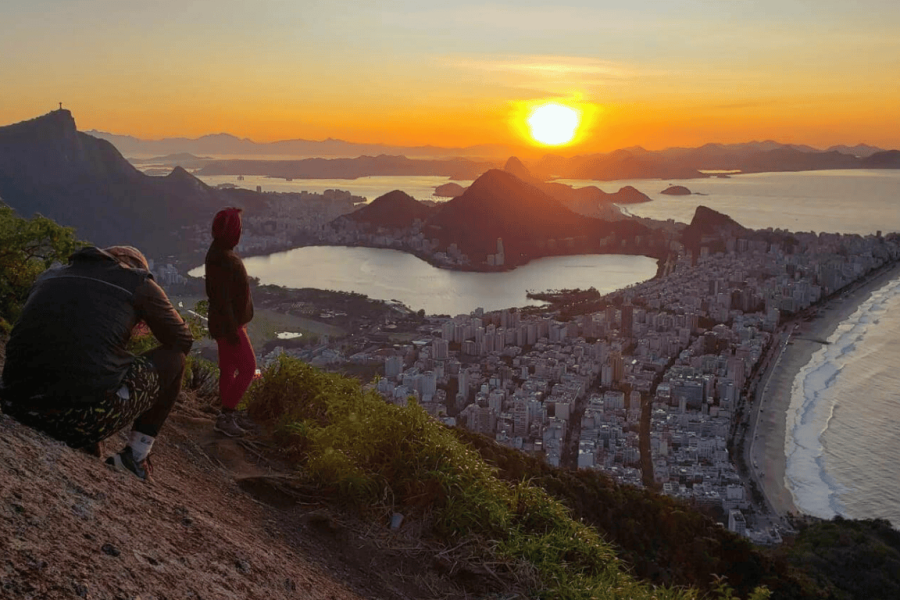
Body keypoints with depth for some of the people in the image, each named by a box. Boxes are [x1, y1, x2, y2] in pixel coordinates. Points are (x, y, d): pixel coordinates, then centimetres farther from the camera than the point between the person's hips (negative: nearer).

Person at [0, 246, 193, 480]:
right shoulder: (138, 282, 9)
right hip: (91, 417, -6)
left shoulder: (49, 277, 23)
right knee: (174, 358, 18)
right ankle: (136, 457, 19)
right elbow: (183, 339, 17)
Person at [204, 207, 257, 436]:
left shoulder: (222, 254, 8)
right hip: (228, 324, -10)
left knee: (229, 368, 15)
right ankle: (225, 416, 1)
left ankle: (229, 413, 25)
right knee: (248, 368, -5)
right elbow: (223, 297, -25)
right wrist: (232, 329, -23)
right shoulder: (222, 259, -24)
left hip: (230, 322, 10)